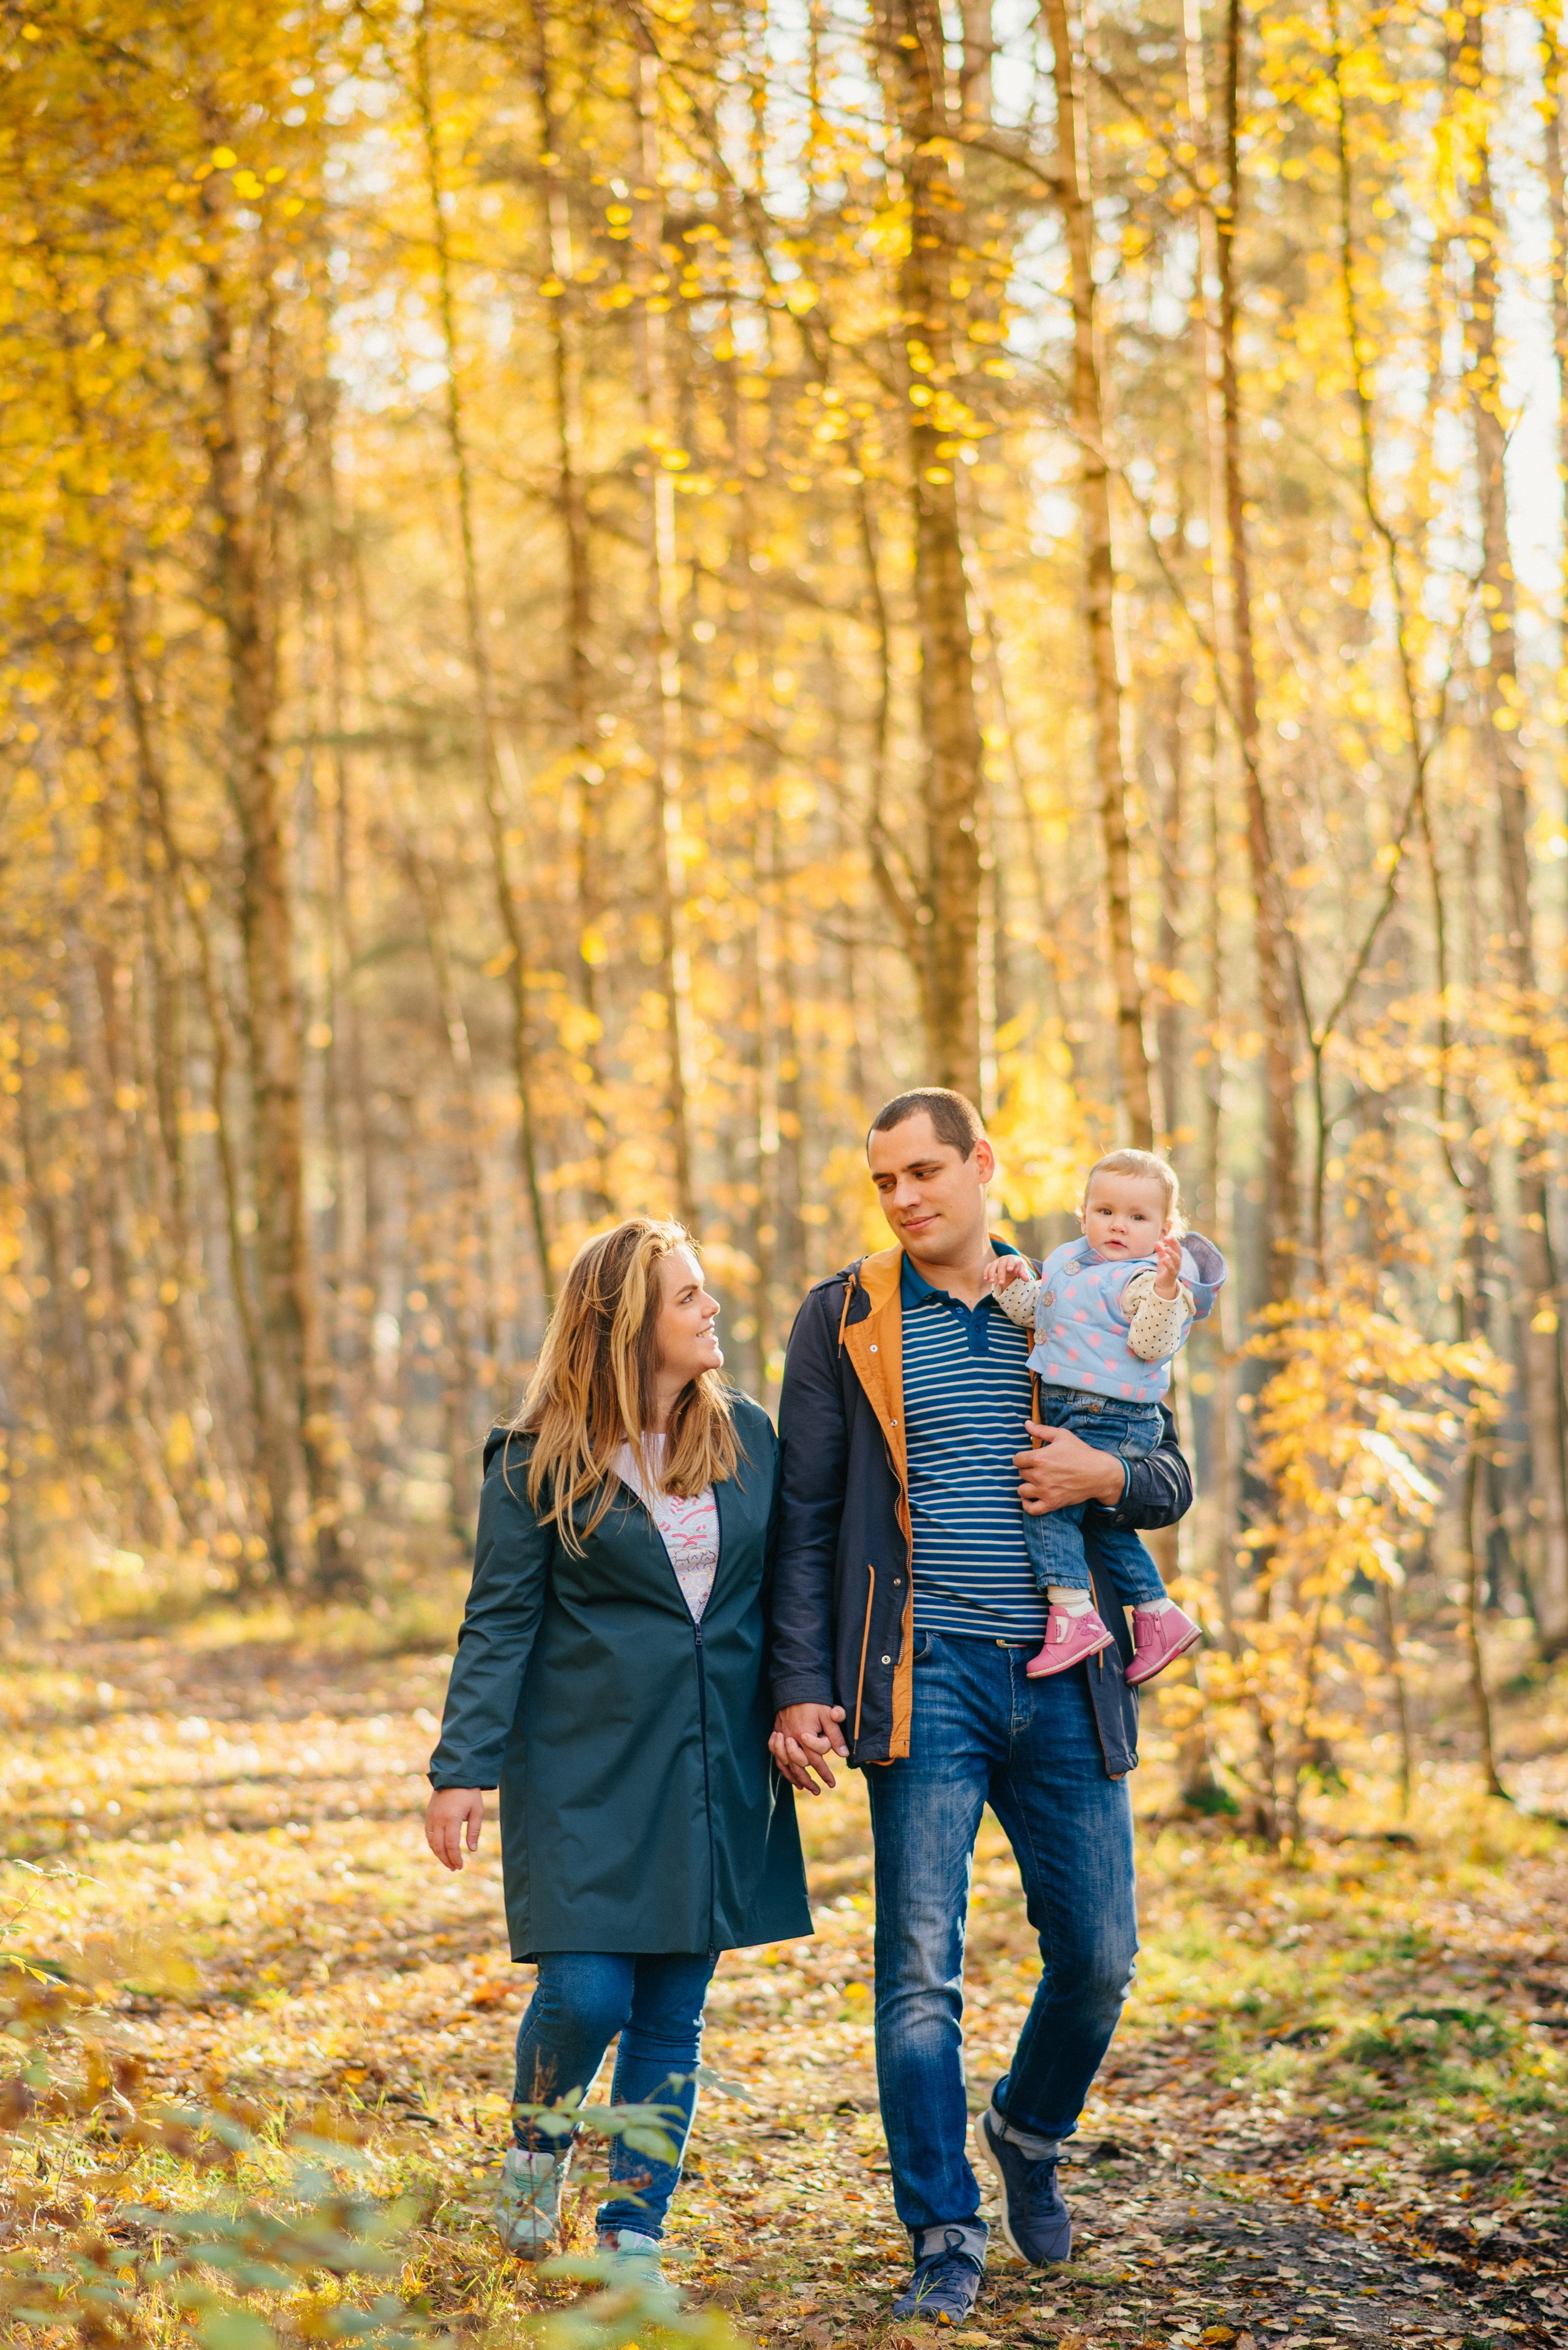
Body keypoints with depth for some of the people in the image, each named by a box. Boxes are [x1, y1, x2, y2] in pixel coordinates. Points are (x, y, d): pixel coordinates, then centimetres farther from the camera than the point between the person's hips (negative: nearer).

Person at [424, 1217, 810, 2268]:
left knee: (672, 2016, 5)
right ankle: (539, 2148, 21)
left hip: (714, 1774, 4)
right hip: (586, 1768, -3)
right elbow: (500, 1622, -4)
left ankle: (634, 2236, 14)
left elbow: (783, 1589, 14)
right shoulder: (541, 1462, -3)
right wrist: (464, 1769, -10)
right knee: (586, 1995, -10)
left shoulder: (748, 1437, 8)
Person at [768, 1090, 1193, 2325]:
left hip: (1066, 1686, 2)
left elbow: (1174, 1480, 14)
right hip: (929, 1681, -2)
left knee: (1098, 1958, 5)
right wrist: (802, 1690, -4)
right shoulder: (843, 1320, 4)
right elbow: (804, 1518, 4)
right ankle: (947, 2242, 4)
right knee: (922, 1968, -6)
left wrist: (1106, 1477, -10)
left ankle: (1031, 2135, 35)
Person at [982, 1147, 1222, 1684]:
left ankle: (1073, 1616, -19)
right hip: (1066, 1413, 9)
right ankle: (1158, 1615, 30)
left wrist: (1166, 1287, -37)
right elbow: (1032, 1312, 20)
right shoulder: (1067, 1260, 12)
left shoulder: (1143, 1280, -14)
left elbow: (1152, 1346, -25)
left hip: (1110, 1419, -9)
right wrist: (1015, 1282, 2)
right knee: (1103, 1523, 19)